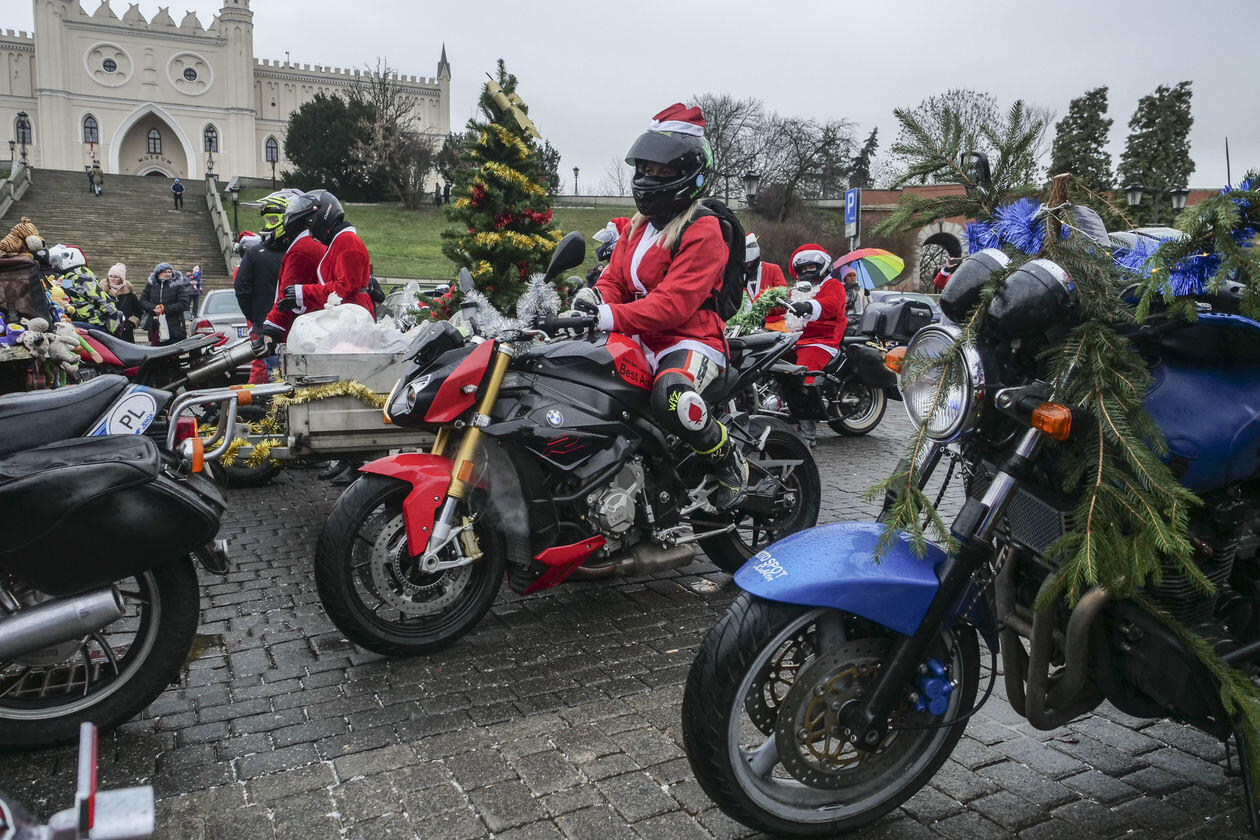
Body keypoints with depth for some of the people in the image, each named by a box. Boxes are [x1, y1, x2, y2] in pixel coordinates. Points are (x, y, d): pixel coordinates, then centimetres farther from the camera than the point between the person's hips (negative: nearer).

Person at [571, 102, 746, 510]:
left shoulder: (702, 231, -10)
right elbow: (615, 278, 15)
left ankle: (729, 459, -12)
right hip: (641, 340, 9)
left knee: (670, 397, -39)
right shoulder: (638, 227, 19)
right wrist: (595, 296, -11)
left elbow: (675, 302, -22)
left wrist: (611, 317, -32)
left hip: (691, 340, -9)